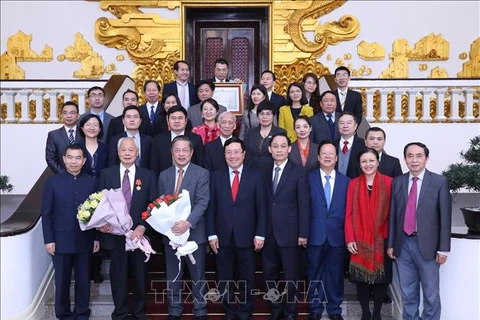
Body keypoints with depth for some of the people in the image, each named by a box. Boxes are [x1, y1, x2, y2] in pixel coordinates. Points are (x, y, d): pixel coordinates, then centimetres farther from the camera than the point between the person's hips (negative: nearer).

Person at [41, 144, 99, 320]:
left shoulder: (92, 182, 2)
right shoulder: (52, 182, -1)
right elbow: (46, 213, -2)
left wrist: (97, 237, 1)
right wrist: (48, 239, -6)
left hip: (85, 240, 1)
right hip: (61, 240, -1)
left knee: (83, 279, 11)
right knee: (62, 280, 10)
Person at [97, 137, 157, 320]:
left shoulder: (148, 175, 2)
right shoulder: (106, 174, 3)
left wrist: (142, 226, -13)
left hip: (139, 234, 1)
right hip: (115, 235, 0)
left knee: (140, 276, 12)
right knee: (118, 277, 9)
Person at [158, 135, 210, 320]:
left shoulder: (202, 174, -4)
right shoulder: (164, 175, 9)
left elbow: (202, 202, -14)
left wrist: (188, 222, -26)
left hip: (194, 232, -3)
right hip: (171, 232, 4)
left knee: (198, 276, 8)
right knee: (172, 276, 14)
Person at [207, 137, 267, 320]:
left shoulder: (256, 176, 0)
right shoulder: (216, 177, 5)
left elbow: (261, 208, -1)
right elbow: (211, 208, 3)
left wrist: (260, 235, -6)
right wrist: (212, 234, -3)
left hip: (246, 236, -1)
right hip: (223, 237, 1)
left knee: (246, 279, 10)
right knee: (224, 279, 10)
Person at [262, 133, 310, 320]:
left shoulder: (299, 172, -3)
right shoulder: (264, 172, 8)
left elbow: (304, 205, -6)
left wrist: (303, 233, -10)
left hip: (289, 232, -3)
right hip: (268, 232, 4)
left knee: (290, 275, 7)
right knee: (269, 273, 11)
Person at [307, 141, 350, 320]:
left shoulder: (346, 181, 6)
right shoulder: (309, 178, 1)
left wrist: (348, 235, -1)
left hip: (337, 235, 1)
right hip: (315, 235, -1)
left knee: (335, 274, 10)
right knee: (315, 273, 9)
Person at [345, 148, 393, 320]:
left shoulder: (388, 182, -3)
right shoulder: (353, 184, 1)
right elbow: (349, 213, -1)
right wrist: (349, 239, -7)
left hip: (382, 239, -1)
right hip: (360, 240, 1)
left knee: (382, 276, 8)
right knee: (361, 277, 6)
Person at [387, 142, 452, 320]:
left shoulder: (439, 182, -4)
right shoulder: (397, 182, 5)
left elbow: (445, 217, -5)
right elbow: (393, 215, 7)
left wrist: (443, 249, -8)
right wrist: (391, 244, 6)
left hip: (427, 245, -3)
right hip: (403, 244, 3)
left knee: (431, 295, 9)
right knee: (407, 294, 13)